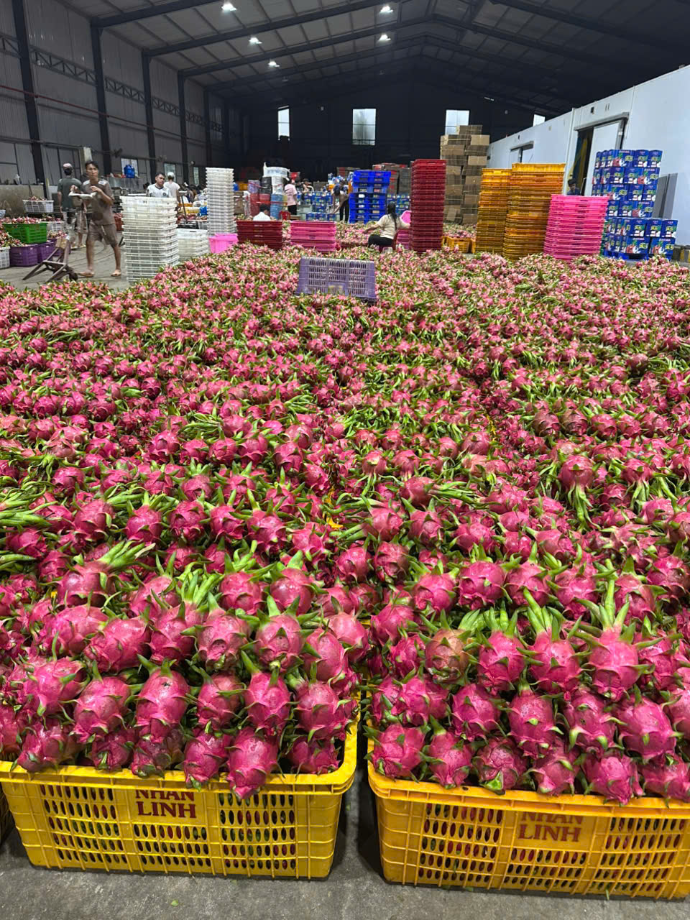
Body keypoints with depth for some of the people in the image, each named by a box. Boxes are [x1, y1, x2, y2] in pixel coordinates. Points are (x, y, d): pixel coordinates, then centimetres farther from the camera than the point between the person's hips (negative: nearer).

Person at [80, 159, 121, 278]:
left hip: (107, 220, -4)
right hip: (93, 219, 4)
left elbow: (111, 202, -14)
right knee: (89, 242, -8)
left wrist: (100, 192, -26)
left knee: (114, 244, 6)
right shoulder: (85, 185, 2)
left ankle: (118, 269, 19)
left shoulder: (104, 184, -11)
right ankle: (90, 269, -7)